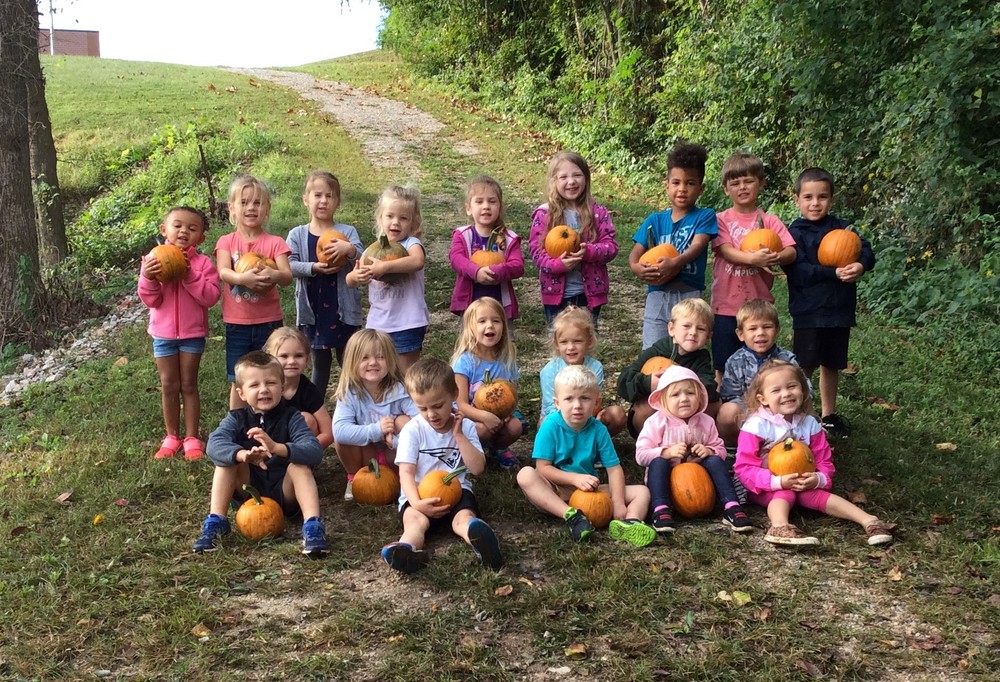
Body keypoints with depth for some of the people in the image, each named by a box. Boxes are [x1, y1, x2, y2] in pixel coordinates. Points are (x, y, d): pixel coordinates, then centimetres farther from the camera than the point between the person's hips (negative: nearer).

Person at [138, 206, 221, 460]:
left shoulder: (202, 263, -8)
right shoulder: (154, 260, -3)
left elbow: (210, 296, -18)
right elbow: (150, 300, -6)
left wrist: (190, 275, -26)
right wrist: (148, 278, -24)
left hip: (192, 332, -2)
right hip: (163, 332, 2)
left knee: (189, 385, 6)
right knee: (168, 385, 9)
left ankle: (192, 438, 14)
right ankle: (172, 437, 21)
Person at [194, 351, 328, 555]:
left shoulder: (291, 417, -9)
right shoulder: (237, 418, -5)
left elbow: (315, 451, -27)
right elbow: (214, 444, -26)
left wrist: (277, 448, -45)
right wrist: (243, 454, -47)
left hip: (284, 494, -2)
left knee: (299, 465, -28)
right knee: (227, 458, -19)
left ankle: (313, 526, -33)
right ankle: (215, 522, -20)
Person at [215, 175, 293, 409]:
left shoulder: (275, 243, -1)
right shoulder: (226, 241, 1)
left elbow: (287, 276, -15)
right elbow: (223, 272, -17)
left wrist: (274, 275, -38)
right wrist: (242, 278, -38)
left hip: (268, 321, 0)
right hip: (237, 322, 1)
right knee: (238, 381, 8)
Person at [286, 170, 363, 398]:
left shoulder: (347, 232, -1)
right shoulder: (297, 235, 1)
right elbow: (289, 265, -7)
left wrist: (349, 249, -33)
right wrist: (313, 267, -22)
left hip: (342, 309, -1)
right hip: (312, 310, 1)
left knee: (348, 362, 8)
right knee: (320, 363, 12)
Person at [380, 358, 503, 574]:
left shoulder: (465, 426, 6)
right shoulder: (412, 430, 0)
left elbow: (478, 468, -2)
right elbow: (406, 472, -7)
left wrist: (458, 435, -9)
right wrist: (416, 503, -26)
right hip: (421, 495, -1)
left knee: (465, 517, -33)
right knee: (415, 520, -35)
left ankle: (479, 538, -69)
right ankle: (407, 550, -69)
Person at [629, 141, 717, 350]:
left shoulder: (704, 216, 3)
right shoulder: (655, 220, 11)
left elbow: (697, 246, -13)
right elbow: (636, 252, 4)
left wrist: (675, 262, -32)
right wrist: (636, 267, -20)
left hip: (689, 295, -2)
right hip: (657, 295, 2)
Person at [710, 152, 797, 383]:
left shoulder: (769, 221, 5)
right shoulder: (721, 219, 2)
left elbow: (791, 252, -6)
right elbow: (726, 251, -13)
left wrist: (775, 258, -29)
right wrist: (752, 258, -31)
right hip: (726, 305, -1)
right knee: (723, 367, 7)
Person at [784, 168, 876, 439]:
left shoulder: (841, 227, 6)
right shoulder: (795, 232, -6)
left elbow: (866, 250, -2)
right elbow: (798, 272, -17)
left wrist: (861, 265, -24)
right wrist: (834, 273, -25)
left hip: (840, 310, 4)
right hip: (808, 312, -4)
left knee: (831, 365, 16)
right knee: (805, 366, 0)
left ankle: (828, 415, 30)